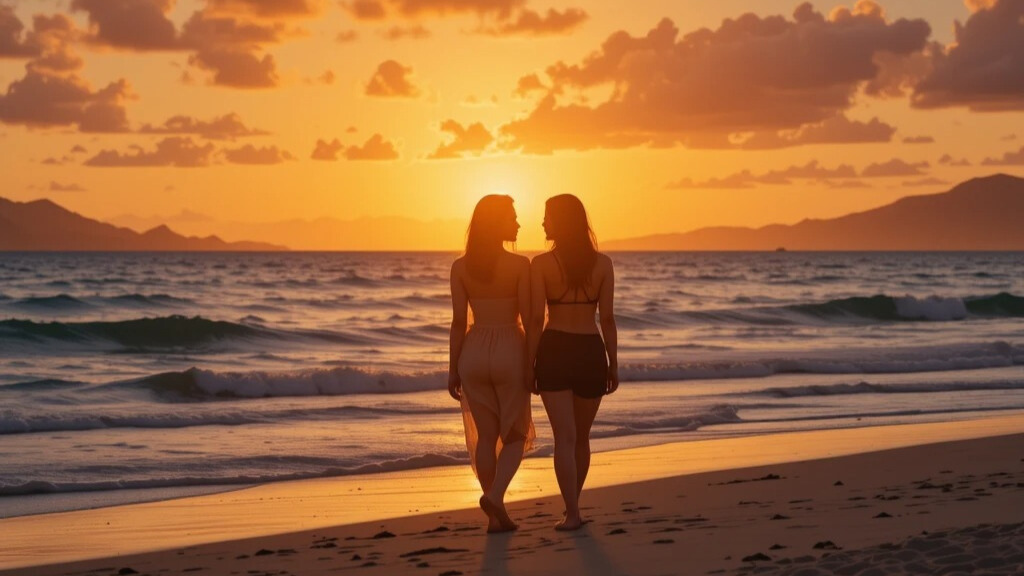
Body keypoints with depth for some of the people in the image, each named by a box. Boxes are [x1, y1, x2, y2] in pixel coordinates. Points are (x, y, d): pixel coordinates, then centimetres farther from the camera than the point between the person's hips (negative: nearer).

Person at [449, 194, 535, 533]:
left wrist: (453, 369, 5)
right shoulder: (520, 265, -9)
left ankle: (496, 516, 11)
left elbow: (459, 321, -1)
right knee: (516, 435, 11)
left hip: (473, 352, 3)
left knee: (486, 436, 12)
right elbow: (528, 319, -9)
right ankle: (495, 495, -13)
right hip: (510, 352, -3)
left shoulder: (461, 267, 0)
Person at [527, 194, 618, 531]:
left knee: (565, 437, -2)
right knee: (581, 436, 18)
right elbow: (607, 318, -2)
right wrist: (614, 365, 5)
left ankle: (572, 514, -11)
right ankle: (572, 504, 29)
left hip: (554, 352, -2)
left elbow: (536, 319, -9)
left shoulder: (541, 264, -6)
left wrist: (529, 365, -1)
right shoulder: (602, 264, -1)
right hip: (591, 353, 2)